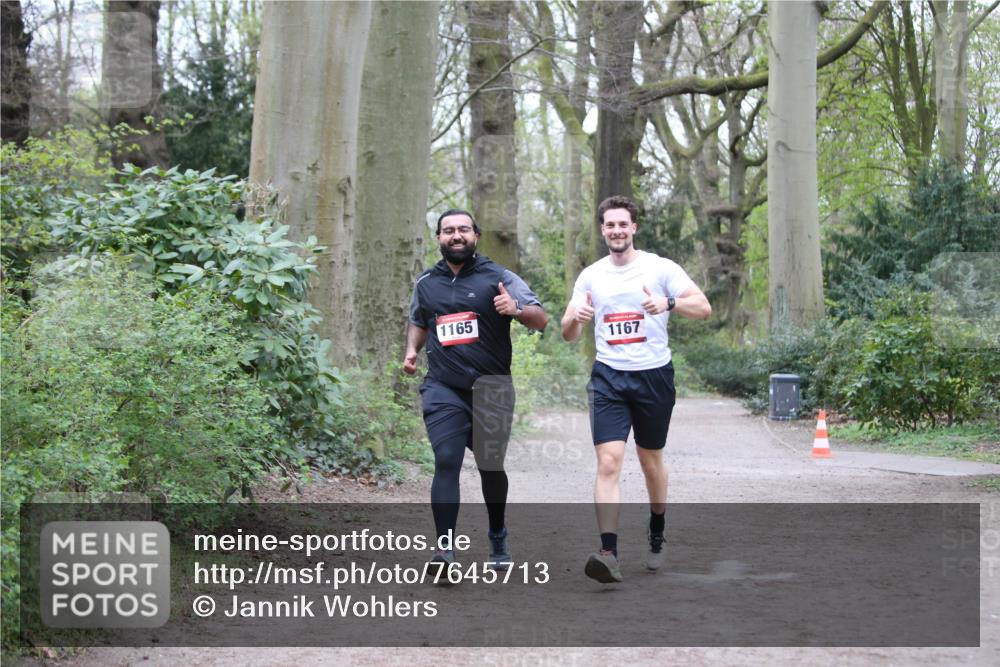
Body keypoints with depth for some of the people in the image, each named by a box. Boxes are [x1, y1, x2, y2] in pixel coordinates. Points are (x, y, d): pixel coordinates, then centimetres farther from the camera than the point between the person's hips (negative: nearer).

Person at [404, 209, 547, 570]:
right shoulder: (426, 283, 11)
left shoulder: (498, 277, 0)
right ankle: (444, 547, -19)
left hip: (490, 387, -1)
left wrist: (517, 309, -25)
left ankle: (498, 538, 32)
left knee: (490, 466, 9)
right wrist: (412, 350, 11)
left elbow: (541, 320, -4)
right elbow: (417, 321, 30)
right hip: (443, 389, 1)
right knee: (446, 462, -13)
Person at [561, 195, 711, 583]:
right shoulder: (590, 276, 8)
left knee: (651, 461, 14)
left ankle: (657, 536, 37)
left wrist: (668, 304, -28)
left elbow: (704, 308, -9)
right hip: (609, 379, 1)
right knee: (608, 463, -15)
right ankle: (609, 554, -22)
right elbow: (569, 335, 10)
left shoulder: (660, 268, -2)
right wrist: (576, 317, -14)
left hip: (654, 376, -1)